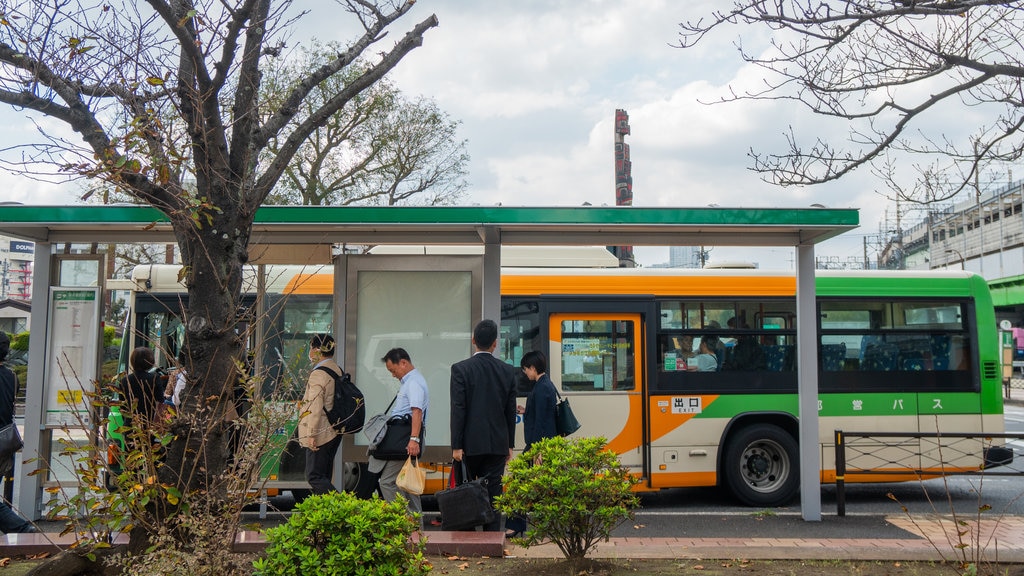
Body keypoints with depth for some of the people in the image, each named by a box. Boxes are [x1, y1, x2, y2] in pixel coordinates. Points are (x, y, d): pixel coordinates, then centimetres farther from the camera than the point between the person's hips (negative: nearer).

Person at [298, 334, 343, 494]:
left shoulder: (318, 374, -15)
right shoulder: (337, 370, 13)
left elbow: (315, 407, -20)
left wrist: (312, 434, -18)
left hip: (321, 433, -9)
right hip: (335, 431, 9)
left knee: (315, 477, -6)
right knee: (324, 476, 14)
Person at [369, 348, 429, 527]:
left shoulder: (413, 382, -12)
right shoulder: (409, 381, 21)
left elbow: (417, 411, -26)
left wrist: (414, 439, -35)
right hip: (406, 440, 11)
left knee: (387, 481, -11)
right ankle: (416, 525, 17)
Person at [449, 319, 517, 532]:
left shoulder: (460, 369, -8)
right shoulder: (508, 371, 2)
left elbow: (458, 409, -10)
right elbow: (511, 411, 6)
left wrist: (456, 446, -8)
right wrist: (509, 445, 14)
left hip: (470, 444, -2)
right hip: (497, 443, 2)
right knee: (493, 493, 5)